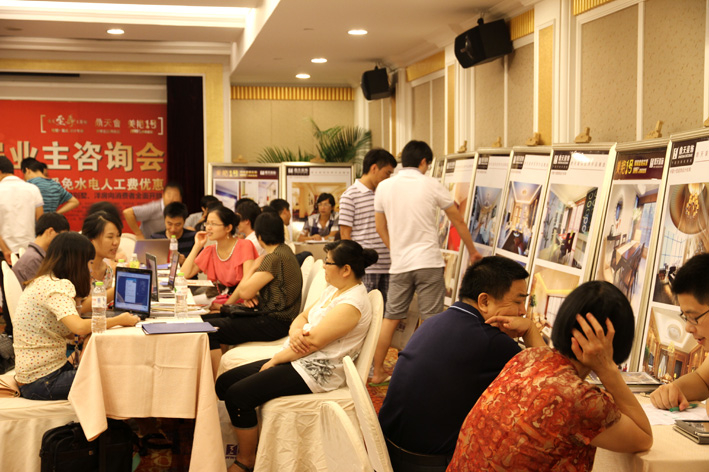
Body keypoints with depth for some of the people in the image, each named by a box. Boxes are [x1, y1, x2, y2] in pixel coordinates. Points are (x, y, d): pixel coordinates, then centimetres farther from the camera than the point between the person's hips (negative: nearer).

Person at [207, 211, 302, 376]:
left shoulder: (275, 258, -18)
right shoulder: (284, 251, 14)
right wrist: (253, 295, -2)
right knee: (211, 319, 13)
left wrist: (252, 267, -2)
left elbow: (245, 291, -19)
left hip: (274, 324, -11)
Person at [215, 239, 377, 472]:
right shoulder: (334, 289, 13)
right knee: (225, 382, 4)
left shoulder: (353, 303, -19)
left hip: (314, 372, -11)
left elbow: (313, 341, -22)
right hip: (297, 360, 11)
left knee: (238, 394, -20)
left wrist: (275, 360, -11)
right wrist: (295, 332, -11)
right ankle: (250, 444, 12)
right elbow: (302, 317, 14)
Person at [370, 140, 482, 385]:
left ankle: (377, 372, 17)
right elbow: (458, 222, 5)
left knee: (390, 318, 11)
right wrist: (473, 252, 17)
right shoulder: (432, 185, -3)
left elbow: (381, 227, 13)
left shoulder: (384, 187, 5)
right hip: (429, 263, -4)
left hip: (399, 264, 4)